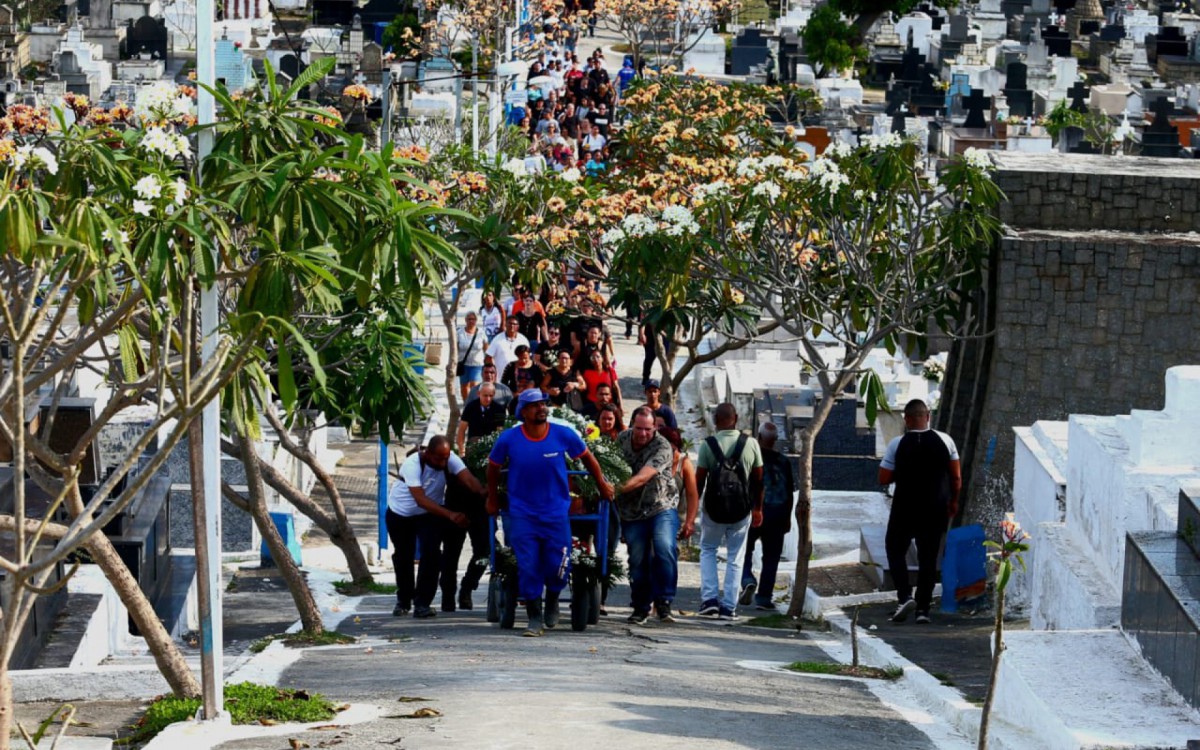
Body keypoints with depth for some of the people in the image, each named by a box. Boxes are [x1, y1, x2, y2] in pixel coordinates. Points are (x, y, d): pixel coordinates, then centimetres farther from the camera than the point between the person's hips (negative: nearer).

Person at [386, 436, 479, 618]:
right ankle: (403, 600, 34)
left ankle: (422, 603, -10)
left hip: (430, 514, 2)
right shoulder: (412, 464, -34)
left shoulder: (450, 459, -23)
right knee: (403, 556, 11)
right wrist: (450, 515, -52)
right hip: (400, 514, -2)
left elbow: (469, 480, -35)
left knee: (431, 553, -17)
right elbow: (421, 499, -42)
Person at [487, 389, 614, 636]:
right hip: (522, 514, 0)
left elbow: (587, 457, 8)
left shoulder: (564, 435, -8)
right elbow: (493, 467, 8)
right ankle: (534, 618, 8)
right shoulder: (508, 439, -8)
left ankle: (552, 602, 32)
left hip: (556, 514, 0)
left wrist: (603, 484, 17)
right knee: (528, 568, -4)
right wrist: (493, 500, 17)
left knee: (557, 567, 1)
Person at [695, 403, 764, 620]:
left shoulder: (708, 445, -9)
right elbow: (758, 481, 2)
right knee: (735, 558, 11)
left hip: (714, 510, -1)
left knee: (707, 550, 19)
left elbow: (699, 480, -7)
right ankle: (729, 606, 8)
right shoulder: (751, 444, -4)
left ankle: (709, 598, 6)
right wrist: (758, 508, 13)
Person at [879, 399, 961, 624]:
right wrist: (953, 501, 14)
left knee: (895, 549, 13)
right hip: (935, 509, 2)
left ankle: (905, 596, -6)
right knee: (928, 557, 9)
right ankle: (923, 608, 7)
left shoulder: (897, 445, -11)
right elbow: (956, 477, 0)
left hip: (905, 508, -2)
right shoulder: (945, 441, -4)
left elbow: (884, 478, -8)